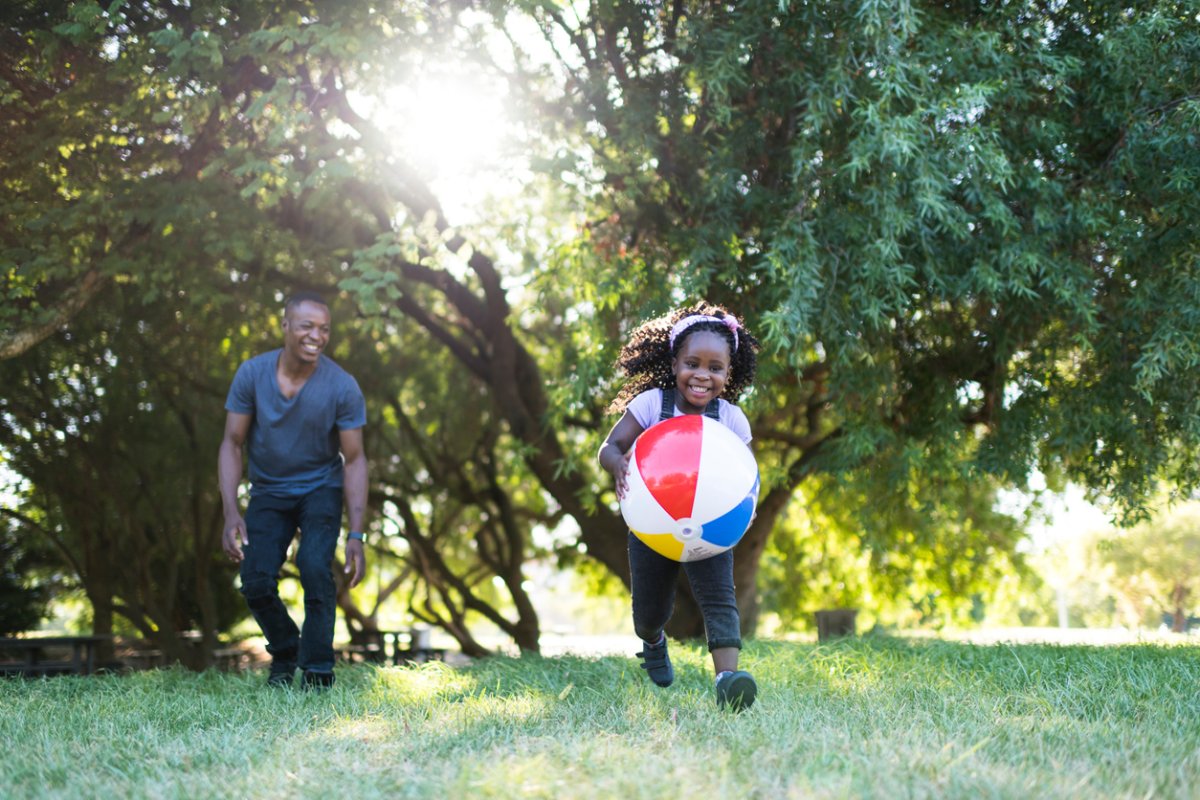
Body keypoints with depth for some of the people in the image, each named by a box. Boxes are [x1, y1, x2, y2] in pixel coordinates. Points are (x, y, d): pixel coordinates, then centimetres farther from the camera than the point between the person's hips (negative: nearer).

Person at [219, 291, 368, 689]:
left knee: (314, 567, -24)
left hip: (321, 489, -2)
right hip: (268, 492, 2)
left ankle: (318, 677, -10)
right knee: (256, 583, -11)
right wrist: (230, 513, -19)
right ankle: (284, 651, 22)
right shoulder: (252, 374, -15)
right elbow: (232, 444, -8)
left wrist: (357, 534, -20)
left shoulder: (342, 387, -19)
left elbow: (354, 460, -14)